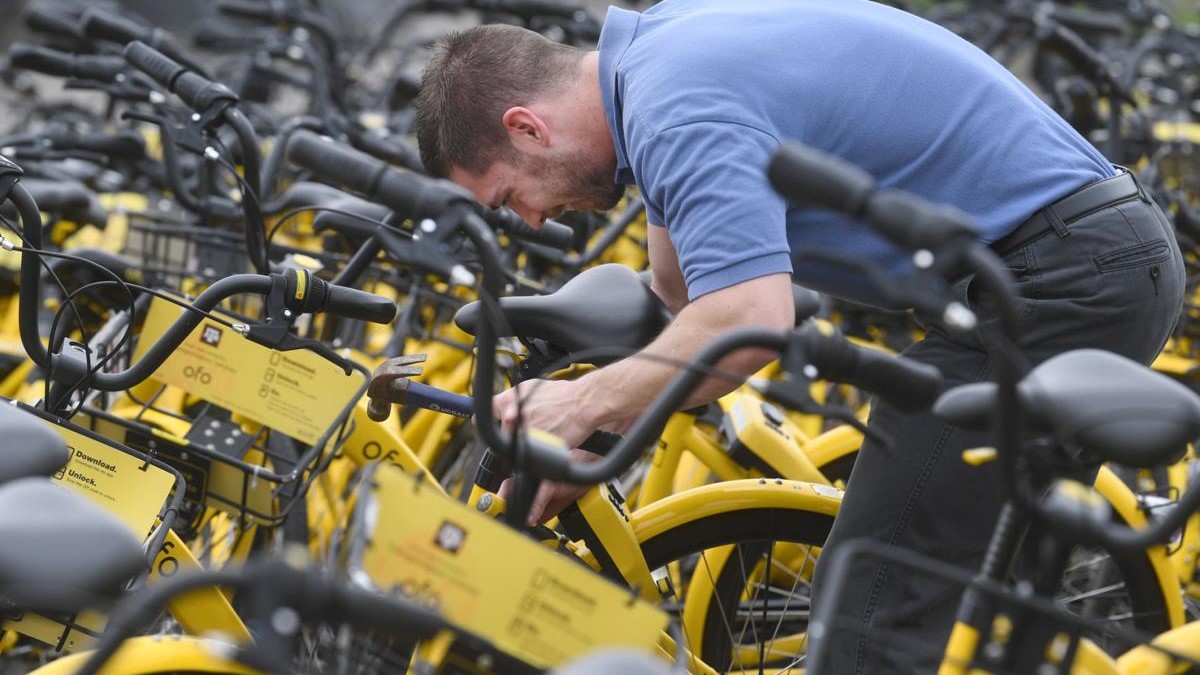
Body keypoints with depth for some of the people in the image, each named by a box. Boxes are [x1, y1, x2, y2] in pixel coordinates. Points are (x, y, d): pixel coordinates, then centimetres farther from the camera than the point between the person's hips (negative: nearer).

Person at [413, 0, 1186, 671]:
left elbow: (747, 323, -32)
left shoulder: (679, 109, -18)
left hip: (1052, 281, -11)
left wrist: (585, 404, -17)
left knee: (875, 609, -8)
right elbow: (678, 280, 27)